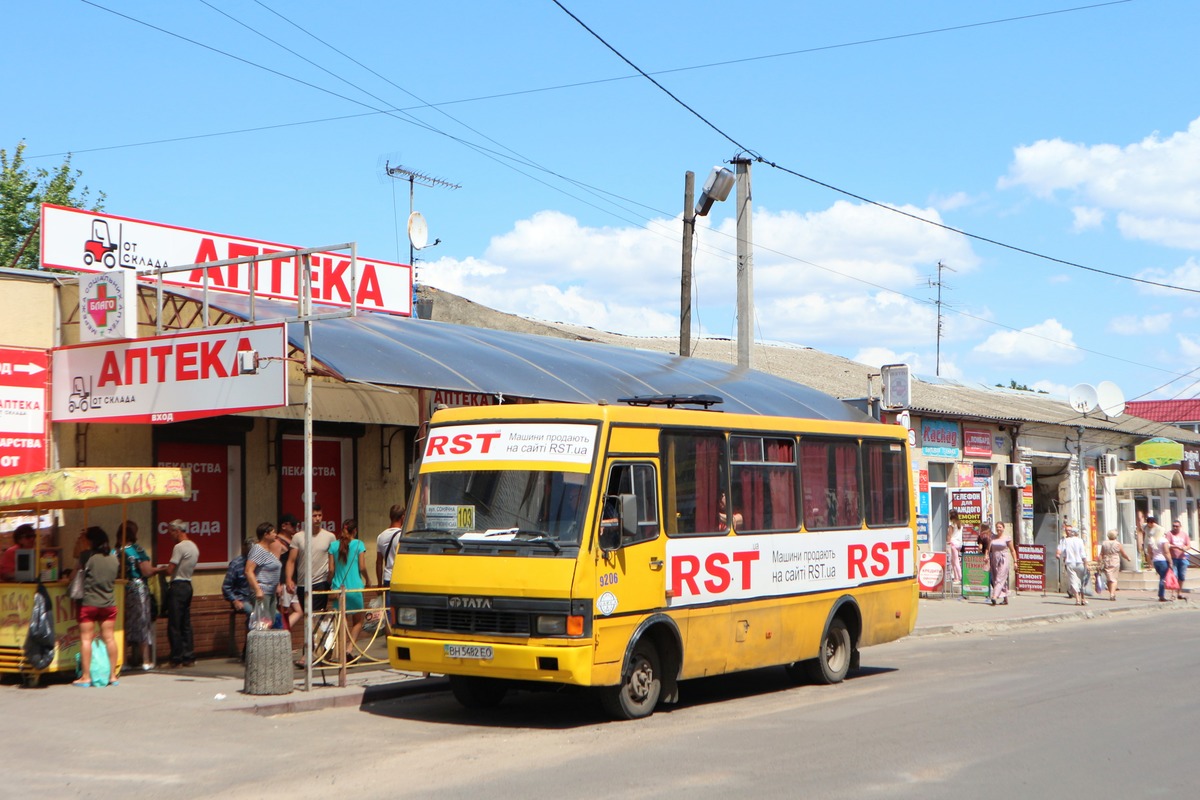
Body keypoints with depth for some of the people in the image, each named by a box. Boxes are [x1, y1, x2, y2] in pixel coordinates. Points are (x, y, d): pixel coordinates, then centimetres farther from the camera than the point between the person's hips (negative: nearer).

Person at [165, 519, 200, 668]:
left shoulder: (179, 547, -14)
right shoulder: (194, 547, 14)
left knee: (174, 625, -4)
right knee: (186, 624, 11)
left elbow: (169, 570, -17)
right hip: (188, 585, 9)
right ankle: (189, 657, 11)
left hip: (177, 587, -9)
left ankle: (177, 659, -3)